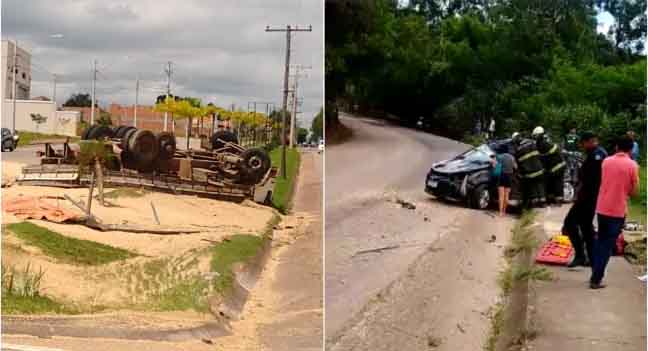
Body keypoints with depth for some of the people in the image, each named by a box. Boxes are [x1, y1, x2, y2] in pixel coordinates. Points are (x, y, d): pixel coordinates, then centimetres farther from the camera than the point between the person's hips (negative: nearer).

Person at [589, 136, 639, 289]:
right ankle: (596, 279, 2)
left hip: (602, 208, 4)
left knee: (600, 241, 20)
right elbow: (634, 191, -5)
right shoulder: (632, 165, -9)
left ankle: (595, 274, 24)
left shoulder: (606, 161, 4)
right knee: (608, 245, 3)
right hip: (618, 211, -4)